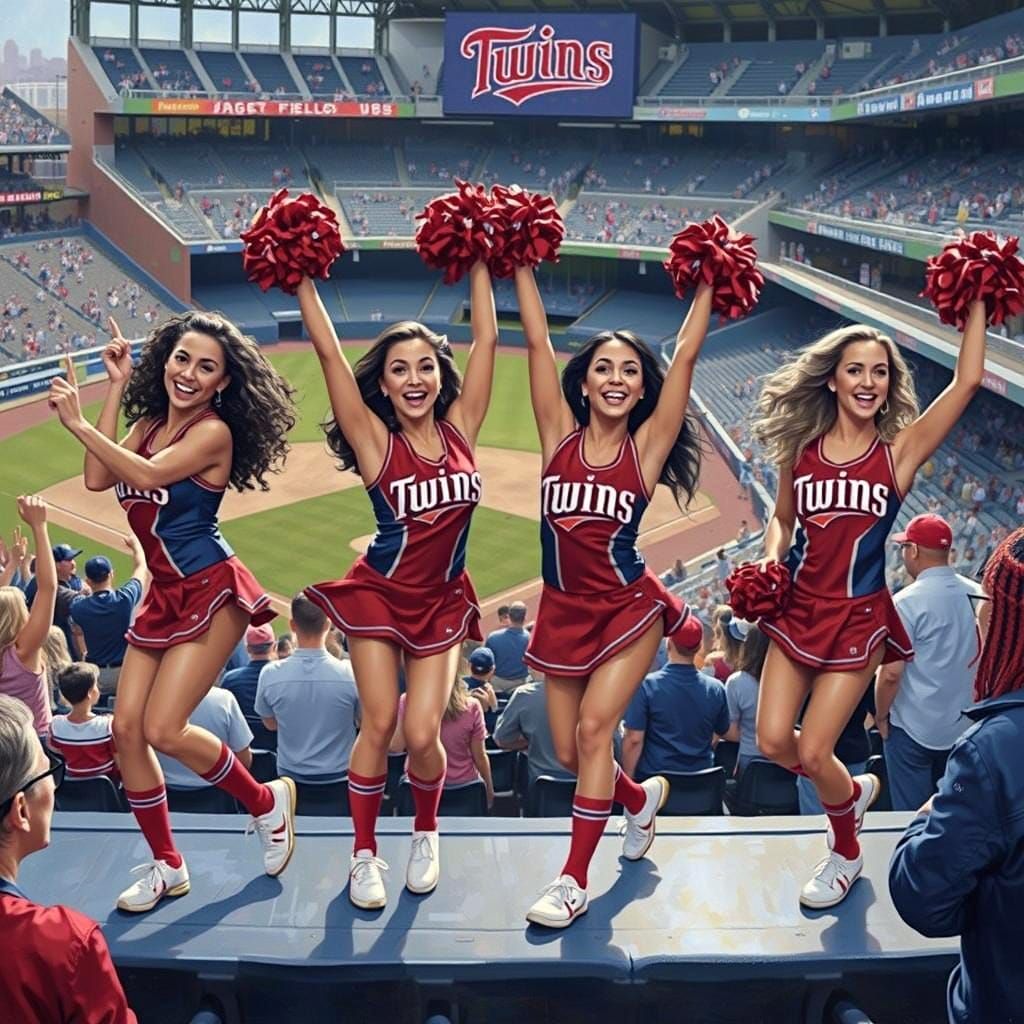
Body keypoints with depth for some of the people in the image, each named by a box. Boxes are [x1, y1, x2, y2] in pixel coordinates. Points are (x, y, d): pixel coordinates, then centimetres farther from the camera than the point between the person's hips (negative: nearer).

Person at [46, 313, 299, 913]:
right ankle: (168, 867, 17)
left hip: (210, 591, -8)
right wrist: (116, 388, -1)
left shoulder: (214, 431, -13)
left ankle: (267, 802, 12)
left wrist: (78, 423, -21)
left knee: (163, 729, -13)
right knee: (126, 729, 2)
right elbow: (98, 479, -4)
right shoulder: (148, 423, 9)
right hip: (164, 594, 8)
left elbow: (147, 475, -25)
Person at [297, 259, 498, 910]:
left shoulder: (460, 428, -4)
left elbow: (487, 338, -3)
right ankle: (365, 855, 16)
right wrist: (304, 281, -13)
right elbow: (329, 352, -14)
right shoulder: (376, 441, -10)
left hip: (444, 601, 2)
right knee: (379, 725, -2)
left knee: (423, 733, -2)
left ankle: (427, 834, 26)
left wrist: (480, 263, 0)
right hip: (380, 595, -2)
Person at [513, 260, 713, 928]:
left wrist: (708, 284, -3)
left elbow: (686, 355, -7)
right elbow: (538, 341, -3)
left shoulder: (647, 445, -5)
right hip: (564, 611, 3)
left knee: (594, 727, -13)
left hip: (629, 607, -3)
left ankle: (574, 880, -2)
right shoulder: (561, 434, -1)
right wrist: (522, 265, -2)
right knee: (570, 751, 8)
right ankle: (642, 798, 40)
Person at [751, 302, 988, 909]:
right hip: (799, 609, 4)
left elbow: (968, 381, -18)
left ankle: (847, 853, 29)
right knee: (773, 741, 4)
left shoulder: (900, 449, -8)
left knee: (812, 753, -1)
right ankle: (853, 792, 36)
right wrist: (770, 560, -4)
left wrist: (977, 302, -14)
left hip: (860, 617, -3)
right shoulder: (801, 448, 0)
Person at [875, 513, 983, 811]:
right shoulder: (978, 594, -1)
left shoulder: (907, 602, -18)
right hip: (964, 727, 6)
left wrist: (881, 716, -4)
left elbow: (891, 673, -19)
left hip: (913, 730, -6)